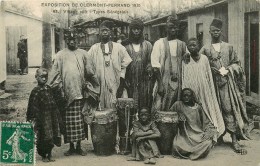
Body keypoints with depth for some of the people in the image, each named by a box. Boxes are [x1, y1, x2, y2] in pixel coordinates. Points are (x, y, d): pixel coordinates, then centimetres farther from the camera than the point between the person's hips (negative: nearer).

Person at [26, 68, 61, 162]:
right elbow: (33, 107, -10)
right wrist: (35, 118, -15)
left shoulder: (48, 89, 10)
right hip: (42, 117, -6)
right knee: (44, 136, -2)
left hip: (52, 116, 6)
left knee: (52, 136, 8)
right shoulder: (36, 91, -8)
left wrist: (57, 115, 15)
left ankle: (49, 154, 22)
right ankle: (43, 155, 15)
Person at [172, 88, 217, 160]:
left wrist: (208, 133, -4)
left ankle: (186, 152, -8)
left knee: (208, 143, -27)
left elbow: (206, 122, 11)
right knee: (177, 146, -30)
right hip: (184, 135, -2)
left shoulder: (198, 107, 8)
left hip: (198, 135, 2)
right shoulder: (178, 105, 2)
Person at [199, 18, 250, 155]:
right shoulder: (205, 49, 6)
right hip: (212, 82, 0)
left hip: (228, 81, 0)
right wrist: (215, 71, -12)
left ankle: (234, 141, -4)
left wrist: (227, 69, -6)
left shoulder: (228, 47, 11)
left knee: (230, 109, -5)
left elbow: (236, 63, 11)